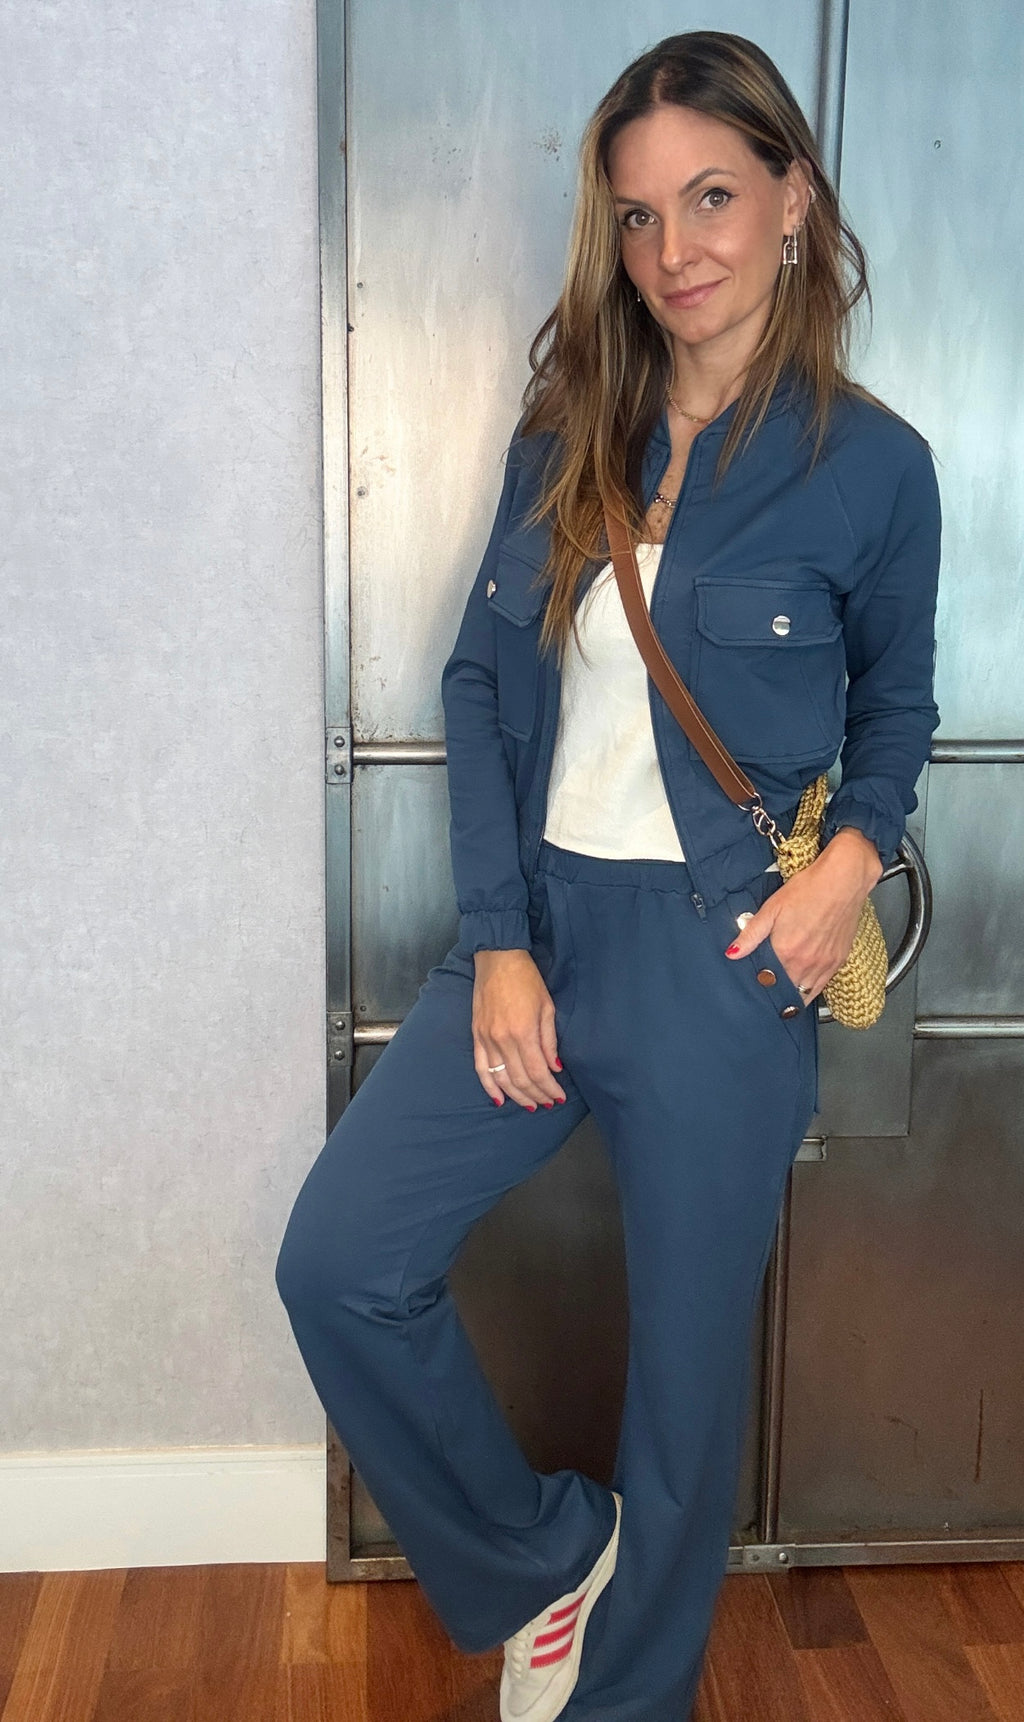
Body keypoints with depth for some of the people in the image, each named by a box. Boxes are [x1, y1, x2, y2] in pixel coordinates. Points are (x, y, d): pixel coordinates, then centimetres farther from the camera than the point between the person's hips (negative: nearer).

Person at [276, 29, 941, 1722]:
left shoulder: (871, 465, -4)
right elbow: (483, 681, 3)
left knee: (685, 1364, 9)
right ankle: (549, 1554, 21)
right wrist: (496, 944, -6)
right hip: (539, 924, 4)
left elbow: (896, 706, 10)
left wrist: (857, 853, -11)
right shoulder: (569, 434, 5)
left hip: (724, 959, -3)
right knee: (338, 1265, -4)